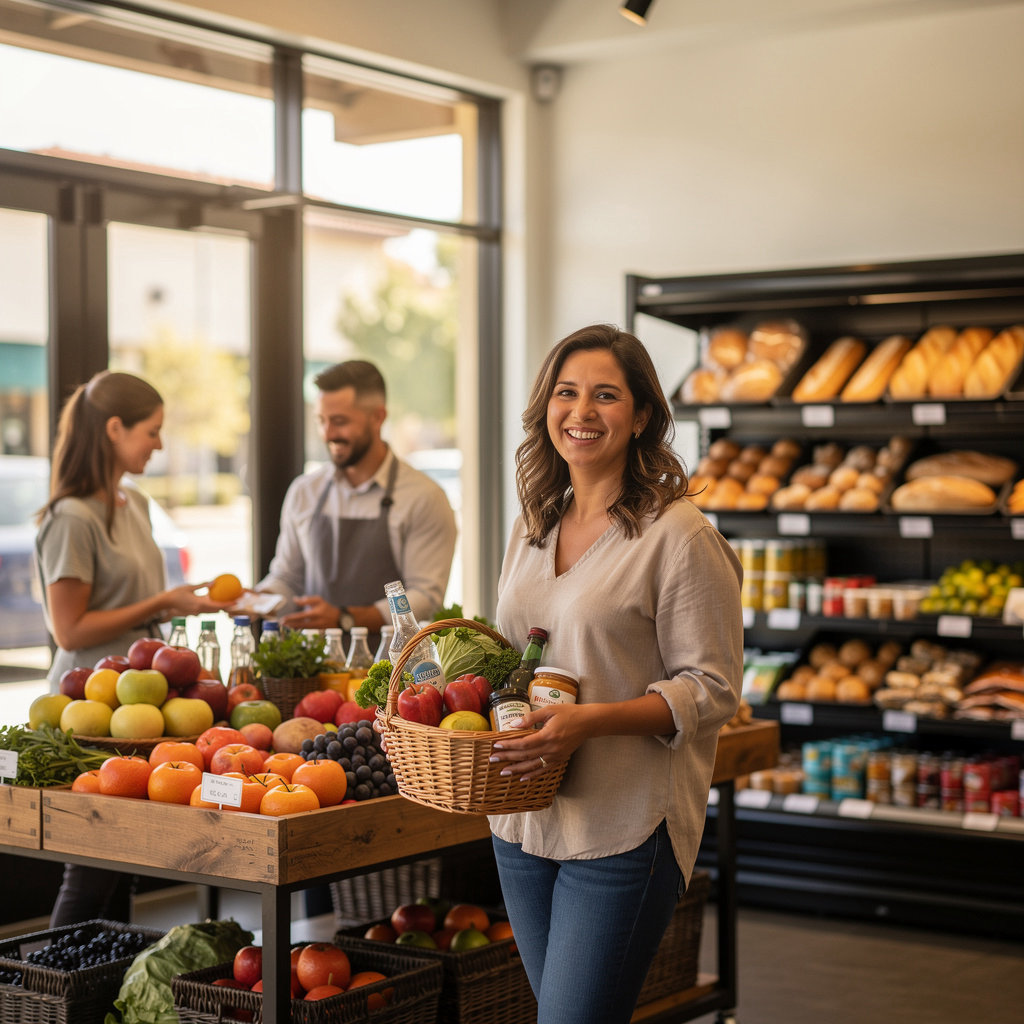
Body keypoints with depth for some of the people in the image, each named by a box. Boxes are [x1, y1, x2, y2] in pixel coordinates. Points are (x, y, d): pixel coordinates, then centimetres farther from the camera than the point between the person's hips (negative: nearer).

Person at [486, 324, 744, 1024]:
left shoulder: (679, 535, -11)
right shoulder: (533, 528, 11)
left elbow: (712, 689, -12)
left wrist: (591, 719, -24)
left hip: (625, 830, -7)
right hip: (523, 820, 7)